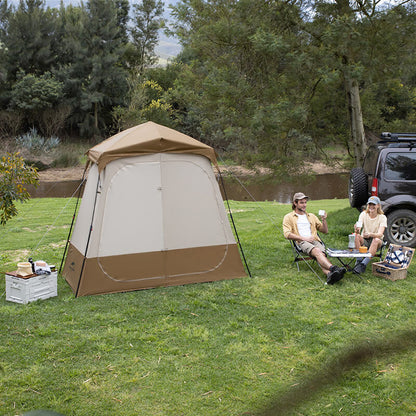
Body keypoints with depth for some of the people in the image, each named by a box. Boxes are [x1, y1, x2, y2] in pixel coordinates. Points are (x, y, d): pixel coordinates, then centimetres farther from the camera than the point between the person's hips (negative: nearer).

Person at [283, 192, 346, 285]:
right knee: (317, 251, -36)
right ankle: (334, 269, -60)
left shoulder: (312, 216, 31)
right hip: (301, 242, -4)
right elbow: (287, 234, 1)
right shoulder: (289, 217, 17)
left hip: (315, 241, 4)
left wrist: (324, 220, 10)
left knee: (321, 253, -32)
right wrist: (304, 238, -8)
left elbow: (325, 231, 30)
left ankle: (329, 275, -61)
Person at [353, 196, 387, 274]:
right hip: (364, 241, 2)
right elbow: (358, 228, -19)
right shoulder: (363, 214, -3)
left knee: (376, 240, -36)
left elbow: (380, 234, -25)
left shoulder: (382, 217, -10)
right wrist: (357, 230, -45)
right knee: (356, 236, -29)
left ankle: (363, 264, -38)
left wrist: (370, 234, -47)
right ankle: (358, 261, -30)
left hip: (377, 240, -2)